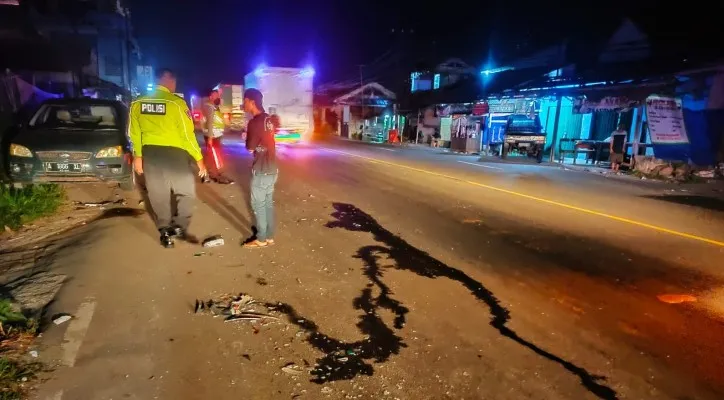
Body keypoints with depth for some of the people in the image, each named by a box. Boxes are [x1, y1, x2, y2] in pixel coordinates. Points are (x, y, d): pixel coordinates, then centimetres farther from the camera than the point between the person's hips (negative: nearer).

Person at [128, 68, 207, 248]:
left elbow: (134, 132, 10)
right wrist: (199, 158, -6)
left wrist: (137, 155, 21)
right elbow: (187, 134, -13)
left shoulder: (138, 103, 4)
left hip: (149, 154, 5)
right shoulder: (176, 103, -14)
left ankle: (165, 232, 21)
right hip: (173, 153, -5)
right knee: (186, 191, 14)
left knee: (158, 195, 15)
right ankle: (180, 227, 8)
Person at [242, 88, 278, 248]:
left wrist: (246, 137, 6)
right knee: (268, 203, 14)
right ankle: (269, 236, 20)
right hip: (272, 168, 8)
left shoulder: (254, 123, -18)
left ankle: (261, 239, 9)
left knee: (258, 205, 2)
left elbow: (250, 148, -11)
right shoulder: (269, 119, 6)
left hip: (261, 170, -8)